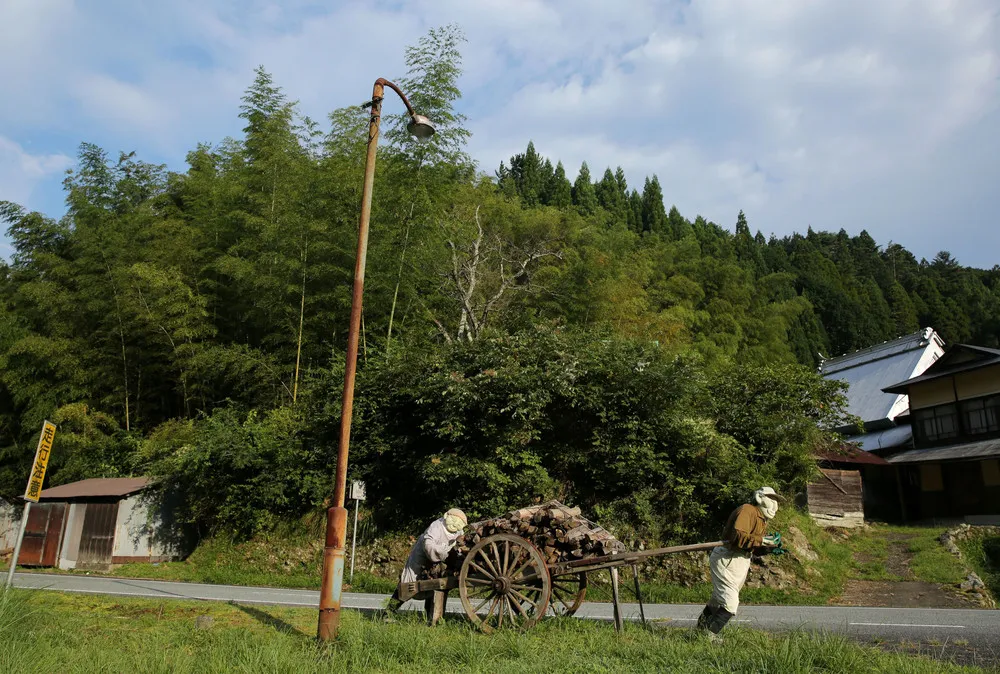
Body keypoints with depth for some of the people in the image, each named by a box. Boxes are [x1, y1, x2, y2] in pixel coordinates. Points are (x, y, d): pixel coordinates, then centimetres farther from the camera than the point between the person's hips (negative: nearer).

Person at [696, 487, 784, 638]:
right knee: (730, 604, -14)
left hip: (742, 562, 10)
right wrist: (763, 540, -26)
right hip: (726, 560, -10)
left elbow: (756, 550, 19)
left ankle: (701, 629, 32)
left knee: (718, 600, 18)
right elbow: (738, 536, -29)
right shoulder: (747, 510, -14)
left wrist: (769, 547, 1)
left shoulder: (762, 520, 18)